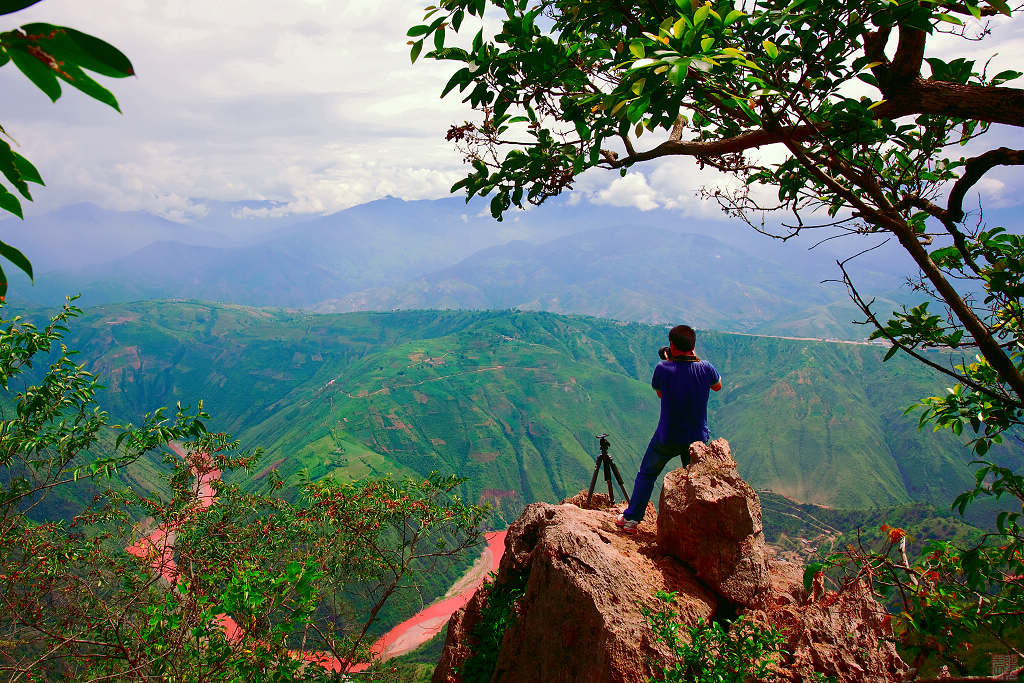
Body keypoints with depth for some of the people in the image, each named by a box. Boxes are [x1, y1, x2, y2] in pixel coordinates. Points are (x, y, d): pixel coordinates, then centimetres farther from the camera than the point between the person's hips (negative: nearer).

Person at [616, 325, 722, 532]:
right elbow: (718, 386, 12)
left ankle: (631, 519, 24)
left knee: (646, 474, 18)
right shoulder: (705, 369, -11)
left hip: (666, 439, -1)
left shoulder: (663, 369, -17)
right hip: (697, 438, 1)